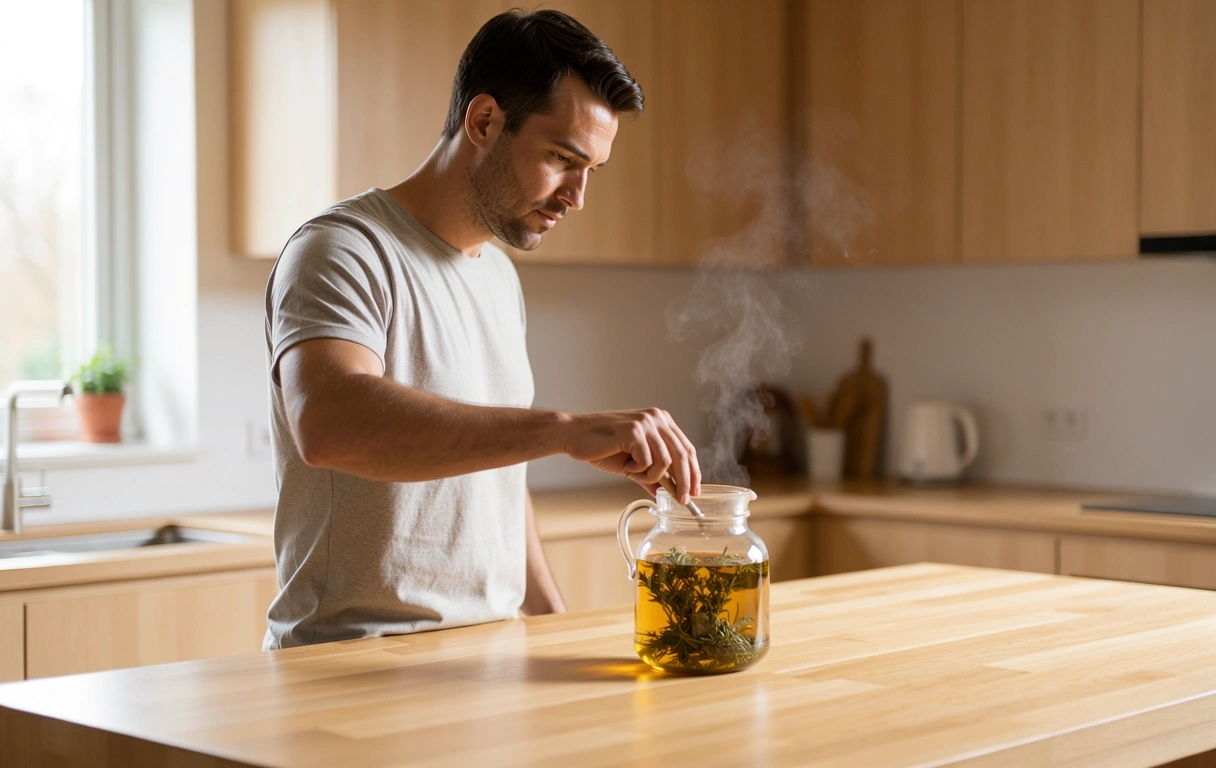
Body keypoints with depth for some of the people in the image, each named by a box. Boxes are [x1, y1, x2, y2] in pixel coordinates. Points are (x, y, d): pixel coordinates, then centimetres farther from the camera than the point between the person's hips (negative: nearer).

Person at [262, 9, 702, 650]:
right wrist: (566, 430, -36)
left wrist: (553, 620, 18)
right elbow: (329, 422, -32)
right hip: (354, 666, -8)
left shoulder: (499, 275, 17)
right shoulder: (344, 252, -11)